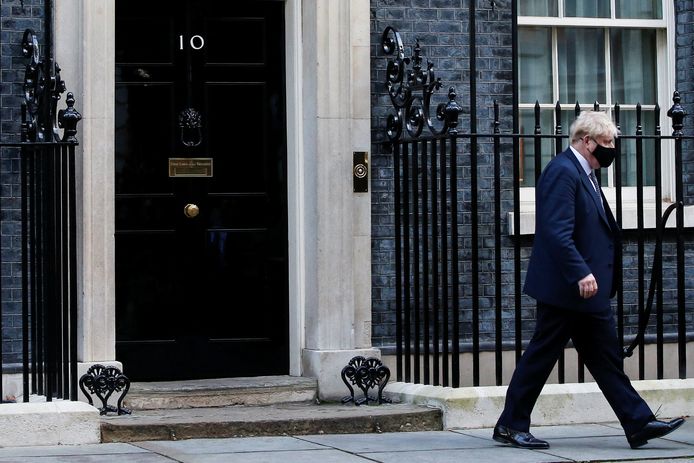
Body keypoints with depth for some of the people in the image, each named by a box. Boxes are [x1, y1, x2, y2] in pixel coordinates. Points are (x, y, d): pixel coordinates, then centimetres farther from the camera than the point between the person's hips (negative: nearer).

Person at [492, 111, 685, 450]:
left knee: (606, 358, 9)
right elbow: (557, 231, -25)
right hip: (565, 289, -10)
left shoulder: (584, 174, 17)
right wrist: (581, 273, -29)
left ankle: (639, 424, 9)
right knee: (541, 356, -1)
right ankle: (511, 425, 8)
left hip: (588, 290, 10)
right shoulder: (562, 172, -15)